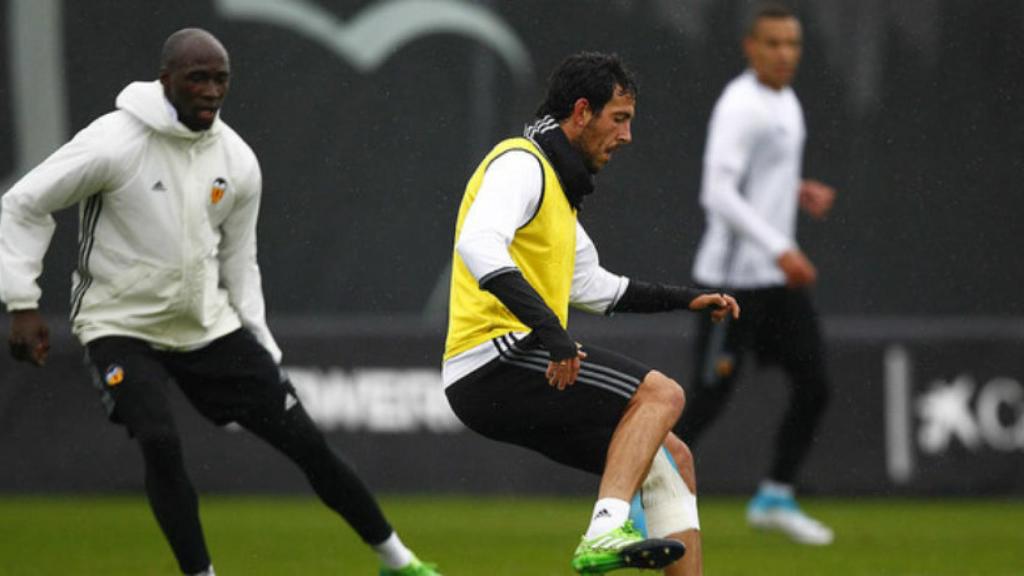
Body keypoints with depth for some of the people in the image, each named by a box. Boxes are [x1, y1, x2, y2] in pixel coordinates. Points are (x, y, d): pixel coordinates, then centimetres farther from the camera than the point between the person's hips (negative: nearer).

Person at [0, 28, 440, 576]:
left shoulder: (237, 161, -2)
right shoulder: (115, 142, -18)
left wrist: (261, 344, 7)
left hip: (209, 325, 4)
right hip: (121, 325, -4)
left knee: (305, 440, 2)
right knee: (160, 443, -29)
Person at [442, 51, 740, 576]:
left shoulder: (555, 180, 24)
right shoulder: (521, 163, -7)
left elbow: (590, 285, 37)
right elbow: (478, 245, -27)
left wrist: (682, 299, 32)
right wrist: (548, 328, -35)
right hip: (494, 359, -10)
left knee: (672, 461, 9)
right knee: (661, 394, -21)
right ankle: (605, 532, -34)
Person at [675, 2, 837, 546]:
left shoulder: (785, 102, 14)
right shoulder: (739, 107, -15)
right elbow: (717, 192, -24)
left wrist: (800, 193, 10)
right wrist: (780, 249, -28)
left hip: (779, 277, 9)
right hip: (733, 275, -9)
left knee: (814, 386, 6)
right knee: (708, 398, -6)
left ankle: (775, 499, 18)